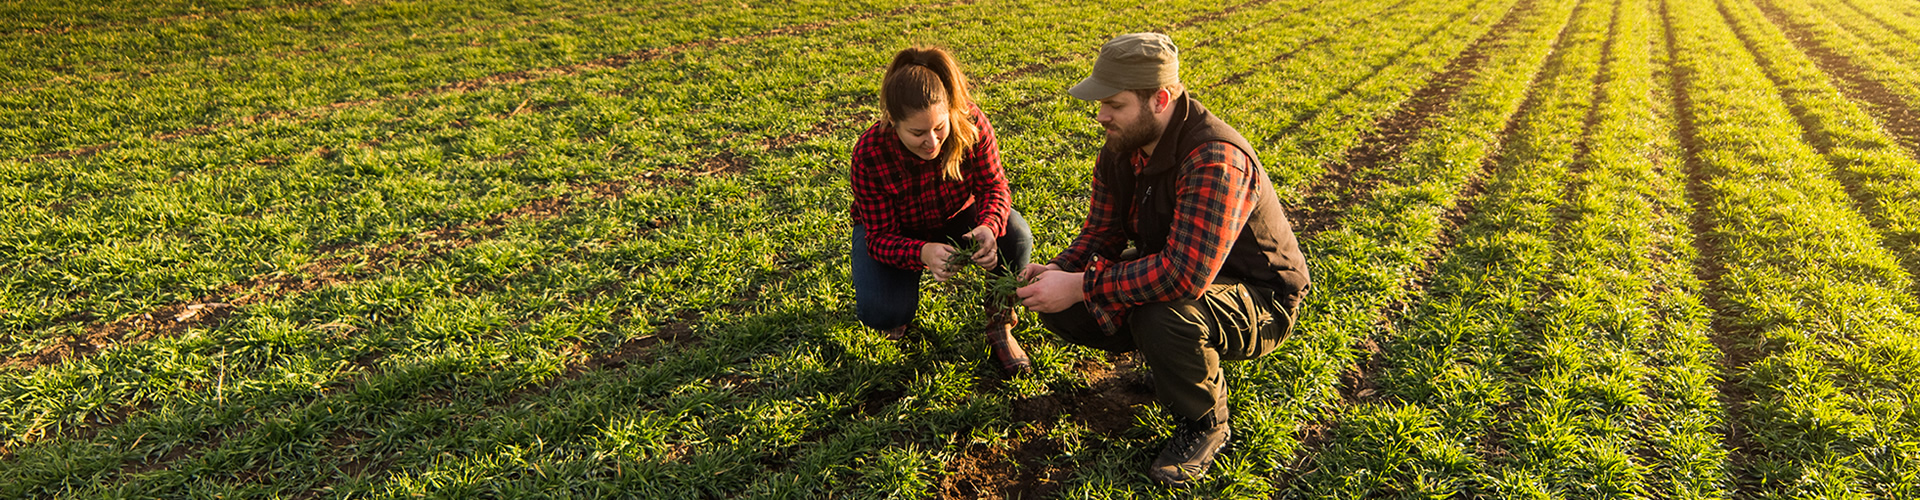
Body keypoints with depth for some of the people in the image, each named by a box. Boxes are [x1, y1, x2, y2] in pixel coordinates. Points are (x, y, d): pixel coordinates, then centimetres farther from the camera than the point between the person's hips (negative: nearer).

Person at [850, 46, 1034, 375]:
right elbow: (880, 237, -27)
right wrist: (923, 253, -50)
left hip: (957, 217, 2)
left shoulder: (971, 123, -28)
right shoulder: (869, 154, -32)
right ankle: (901, 293, 14)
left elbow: (994, 187, -18)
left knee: (1017, 238, -29)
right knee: (881, 313, -26)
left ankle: (1000, 327, -3)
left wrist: (988, 227, -42)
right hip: (898, 232, -1)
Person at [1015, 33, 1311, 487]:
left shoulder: (1215, 161, -34)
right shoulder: (1122, 148, -6)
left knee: (1162, 315, -39)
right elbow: (1102, 233, 1)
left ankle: (1205, 425, -8)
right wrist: (1059, 271, -20)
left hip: (1260, 300, -7)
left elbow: (1184, 274, -43)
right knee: (1061, 310, -9)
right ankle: (1164, 355, 15)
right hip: (1173, 271, 8)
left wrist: (1082, 286, -36)